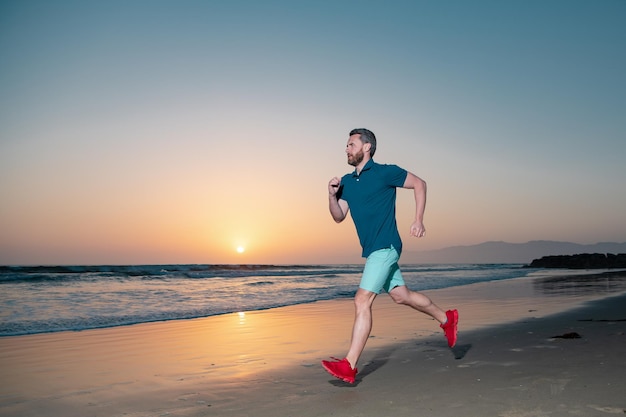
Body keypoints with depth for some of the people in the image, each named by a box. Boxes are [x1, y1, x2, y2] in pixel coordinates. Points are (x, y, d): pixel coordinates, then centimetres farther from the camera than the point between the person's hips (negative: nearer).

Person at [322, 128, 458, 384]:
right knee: (401, 295, 17)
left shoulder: (385, 172, -7)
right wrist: (332, 195, -10)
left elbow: (419, 184, 0)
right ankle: (446, 318, 39)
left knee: (362, 301, -15)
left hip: (385, 247, -8)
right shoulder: (347, 181, 12)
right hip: (372, 249, 8)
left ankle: (349, 366, -14)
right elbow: (339, 216, 9)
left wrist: (418, 220, -7)